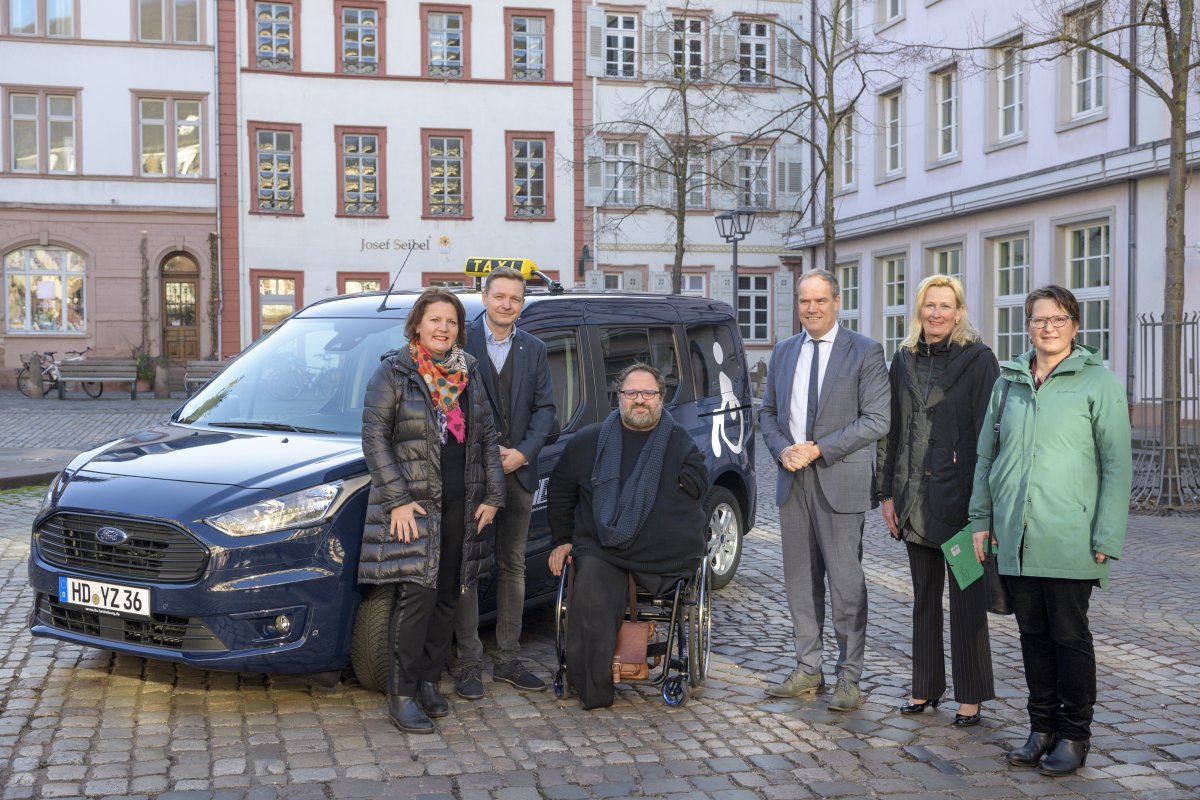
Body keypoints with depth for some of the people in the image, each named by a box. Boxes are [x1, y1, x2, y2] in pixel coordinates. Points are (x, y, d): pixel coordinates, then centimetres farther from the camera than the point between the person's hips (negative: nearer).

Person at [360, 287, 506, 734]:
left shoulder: (468, 374, 11)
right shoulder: (394, 373, -4)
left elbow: (487, 437, 15)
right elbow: (375, 438, -7)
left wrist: (492, 496, 7)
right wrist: (398, 499, -14)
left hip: (461, 506, 5)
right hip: (413, 504, -5)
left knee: (448, 597, 8)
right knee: (417, 595, -11)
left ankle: (428, 681, 22)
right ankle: (402, 696, -1)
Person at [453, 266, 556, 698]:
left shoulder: (534, 349, 11)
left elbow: (545, 407, 8)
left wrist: (522, 452, -7)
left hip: (518, 470, 5)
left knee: (513, 566, 10)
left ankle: (507, 659, 20)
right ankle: (469, 663, 7)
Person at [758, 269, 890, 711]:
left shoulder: (864, 352, -4)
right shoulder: (783, 352, 12)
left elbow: (877, 419, -10)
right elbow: (768, 412, 17)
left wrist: (819, 450, -14)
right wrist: (782, 449, -3)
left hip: (839, 480, -5)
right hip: (792, 480, 5)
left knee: (846, 583, -1)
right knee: (800, 580, 11)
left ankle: (849, 677, 9)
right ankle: (808, 669, 22)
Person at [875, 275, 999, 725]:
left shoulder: (978, 359, -5)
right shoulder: (904, 361, 10)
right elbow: (890, 432, 12)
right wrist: (887, 493, 7)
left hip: (959, 497, -5)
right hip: (915, 500, 5)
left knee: (966, 599, 2)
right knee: (924, 597, 13)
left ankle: (971, 696, 12)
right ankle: (925, 688, 24)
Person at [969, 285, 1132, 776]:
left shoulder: (1098, 381, -2)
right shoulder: (1008, 382, 11)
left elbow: (1117, 464, -5)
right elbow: (986, 455, 16)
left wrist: (1106, 538, -10)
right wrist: (981, 519, 10)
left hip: (1068, 541, -4)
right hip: (1015, 539, 4)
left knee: (1070, 637, 4)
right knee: (1033, 635, 11)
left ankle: (1074, 735, 17)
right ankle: (1042, 727, 23)